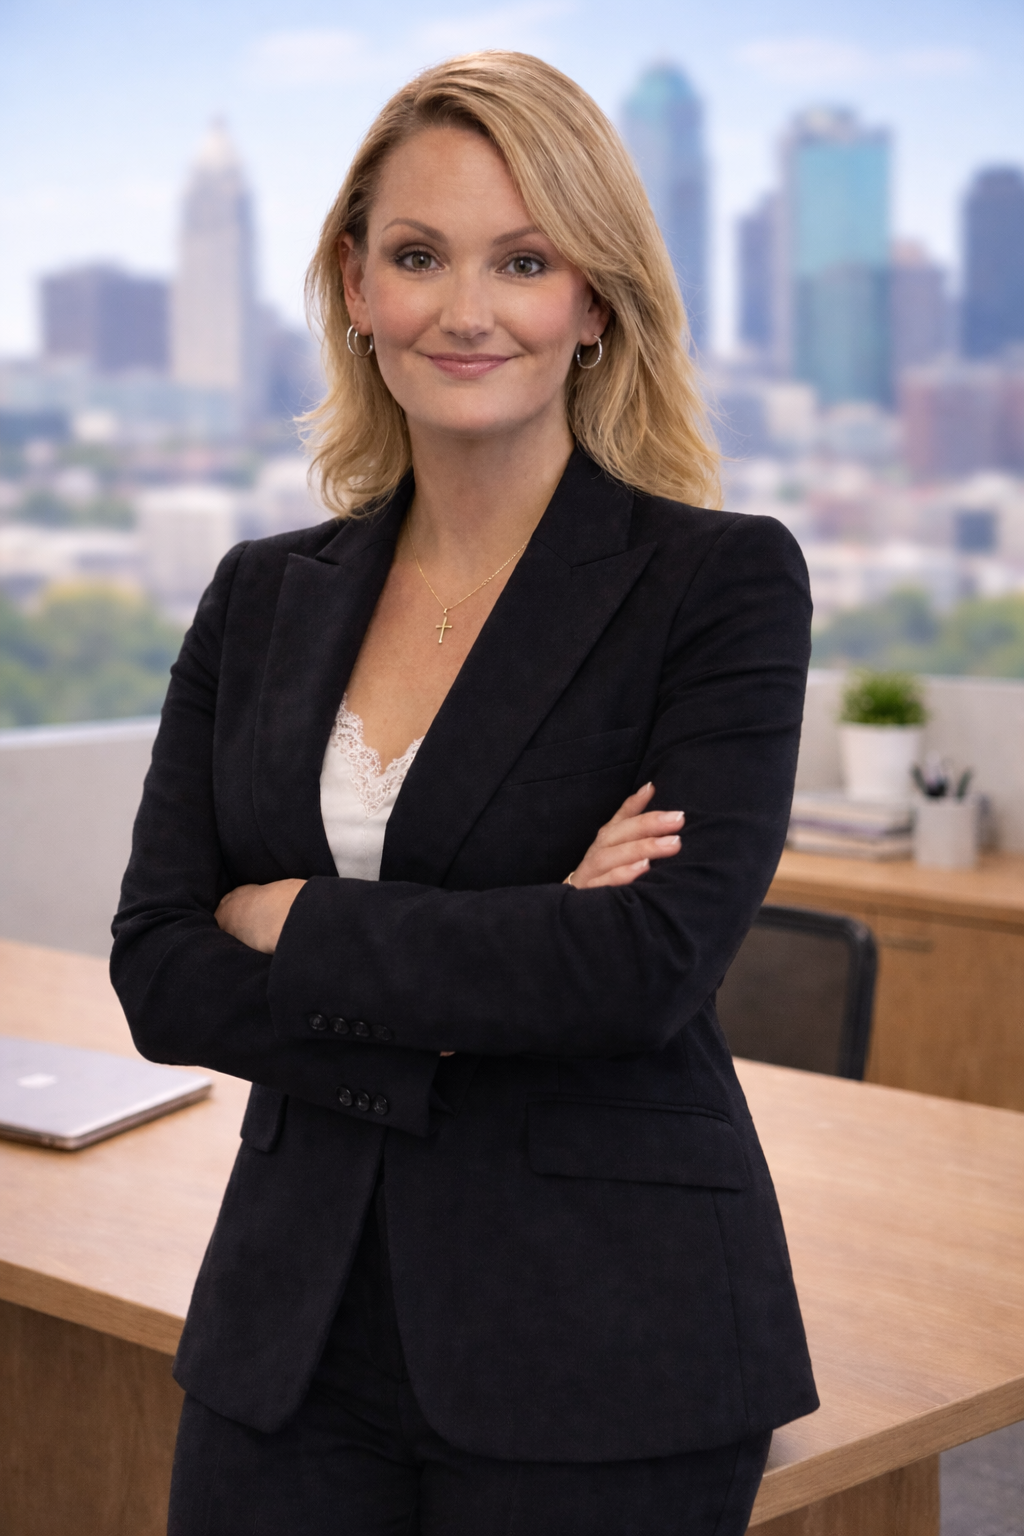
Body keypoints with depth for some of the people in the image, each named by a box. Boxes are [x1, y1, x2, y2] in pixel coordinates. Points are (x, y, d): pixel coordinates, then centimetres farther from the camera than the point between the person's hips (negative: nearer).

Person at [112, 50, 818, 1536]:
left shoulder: (723, 579, -7)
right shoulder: (264, 597, 6)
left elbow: (653, 961, -19)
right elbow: (160, 978, -1)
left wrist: (296, 925, -10)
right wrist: (487, 976, -14)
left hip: (606, 1356, -3)